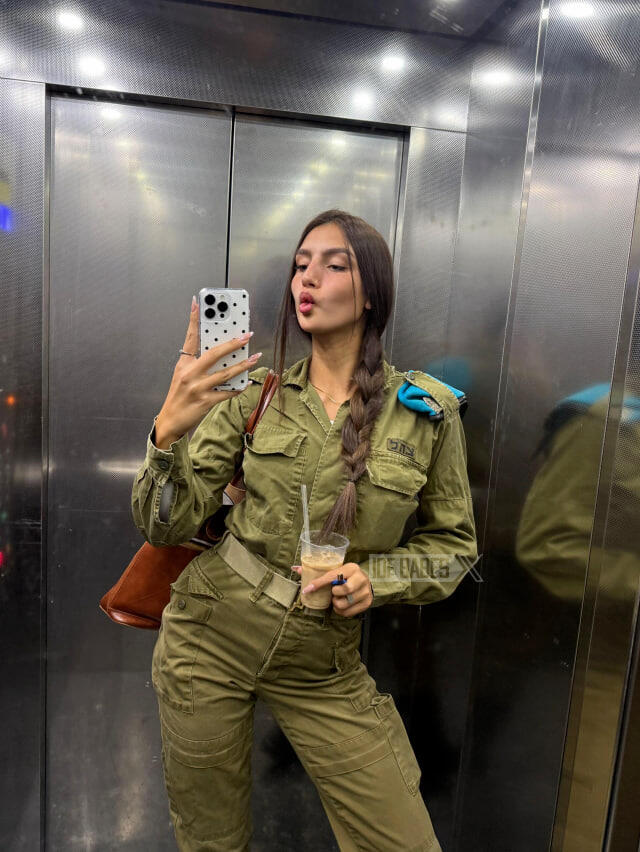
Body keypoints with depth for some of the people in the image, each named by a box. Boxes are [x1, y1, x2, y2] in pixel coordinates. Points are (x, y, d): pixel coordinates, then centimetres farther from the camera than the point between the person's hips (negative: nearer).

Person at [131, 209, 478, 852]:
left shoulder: (427, 410, -7)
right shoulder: (253, 391, -5)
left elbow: (454, 544, 3)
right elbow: (165, 526, -10)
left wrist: (375, 577, -15)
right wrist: (168, 431, -28)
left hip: (324, 667, 0)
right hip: (210, 635, 1)